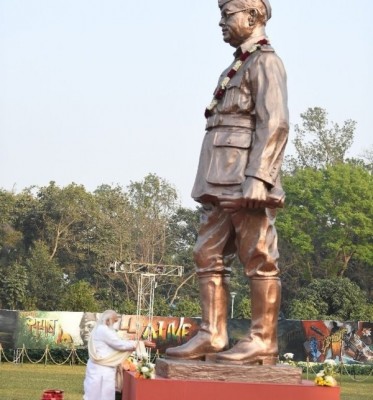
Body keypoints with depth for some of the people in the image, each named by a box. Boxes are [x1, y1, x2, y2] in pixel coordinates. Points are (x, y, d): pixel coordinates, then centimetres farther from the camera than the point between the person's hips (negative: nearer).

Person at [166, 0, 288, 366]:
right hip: (220, 184, 10)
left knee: (258, 261, -5)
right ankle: (211, 336, 9)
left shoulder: (266, 61, -5)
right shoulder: (237, 66, 23)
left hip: (245, 183, -10)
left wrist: (258, 178, -24)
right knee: (209, 256, 6)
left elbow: (275, 124, -16)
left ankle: (263, 342, -2)